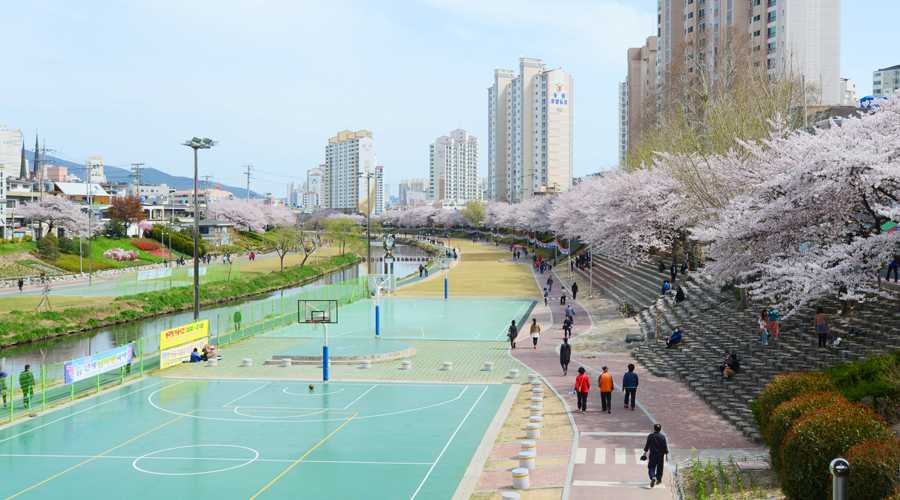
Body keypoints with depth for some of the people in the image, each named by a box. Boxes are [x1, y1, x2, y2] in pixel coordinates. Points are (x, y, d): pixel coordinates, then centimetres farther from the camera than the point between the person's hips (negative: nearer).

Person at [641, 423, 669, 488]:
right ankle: (659, 480, 21)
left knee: (651, 467, 3)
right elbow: (665, 447, -4)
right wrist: (667, 455, 2)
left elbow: (647, 445, -1)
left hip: (653, 454, -1)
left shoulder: (650, 436, -6)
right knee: (659, 468, 14)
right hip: (660, 454, 1)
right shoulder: (662, 437, -5)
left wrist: (645, 453, 10)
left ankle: (653, 477, -22)